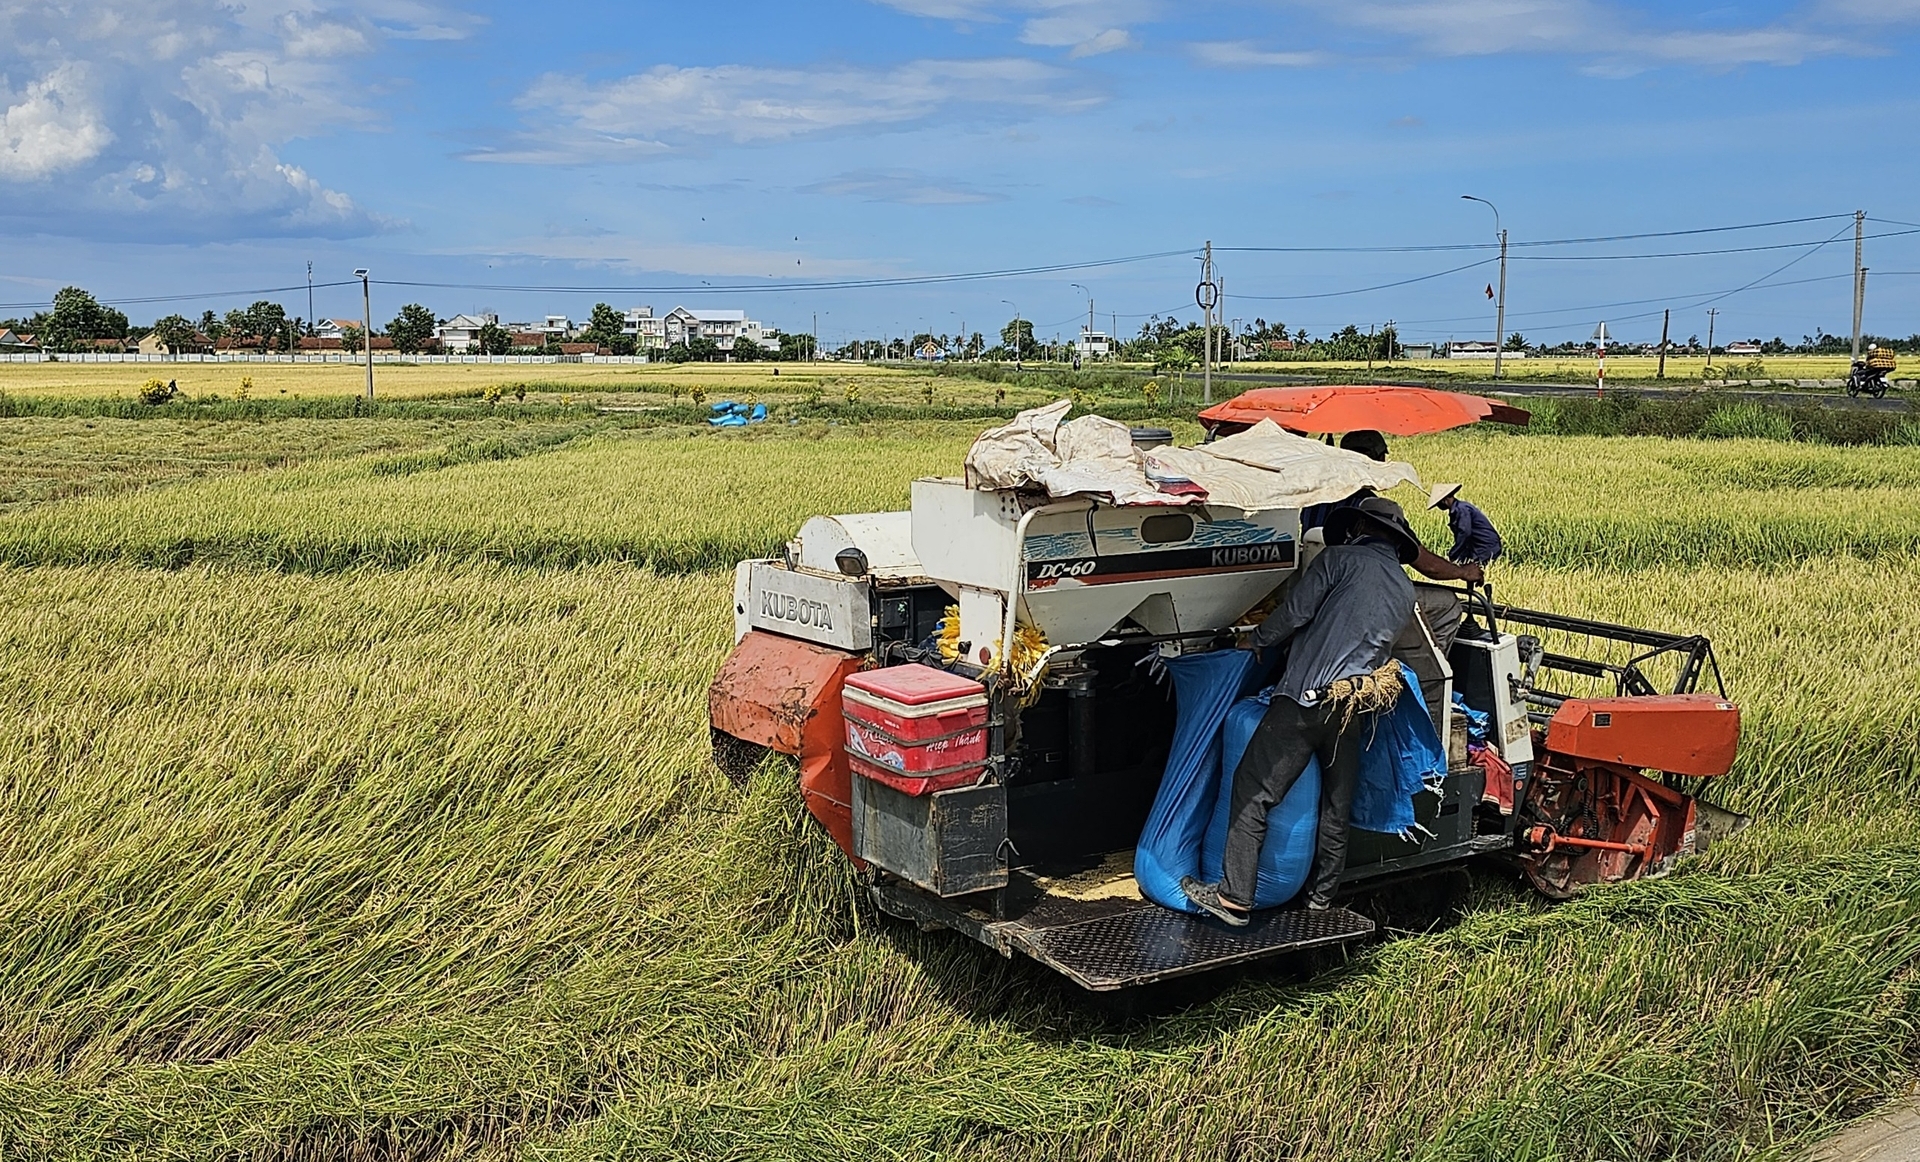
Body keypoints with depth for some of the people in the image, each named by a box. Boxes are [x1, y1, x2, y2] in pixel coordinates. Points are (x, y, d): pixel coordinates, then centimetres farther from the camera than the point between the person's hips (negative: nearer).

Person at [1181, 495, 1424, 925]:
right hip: (1356, 708, 7)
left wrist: (1257, 641, 10)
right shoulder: (1405, 592, 19)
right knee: (1337, 805, 15)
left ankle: (1234, 898, -9)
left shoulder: (1340, 559, 0)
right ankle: (1322, 897, 23)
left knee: (1253, 790, -6)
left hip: (1308, 697, -7)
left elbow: (1295, 613, -5)